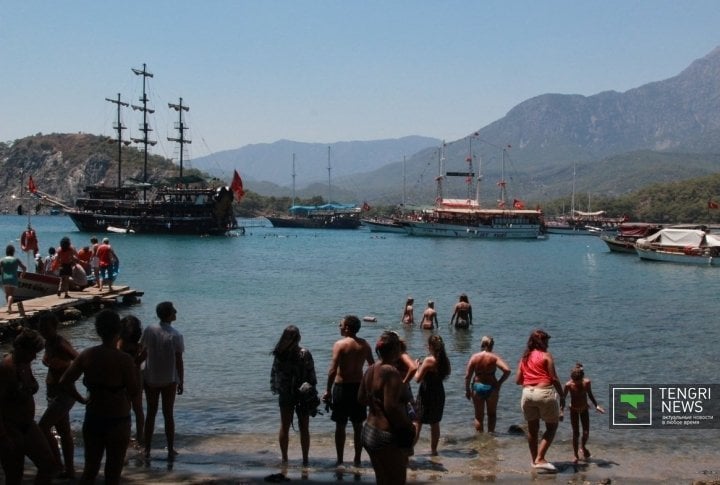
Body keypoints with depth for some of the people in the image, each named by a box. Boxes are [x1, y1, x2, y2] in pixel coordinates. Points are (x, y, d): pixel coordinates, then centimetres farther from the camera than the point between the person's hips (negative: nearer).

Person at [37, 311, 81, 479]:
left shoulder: (61, 344, -21)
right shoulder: (49, 342, 6)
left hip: (64, 393, -9)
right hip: (54, 393, 9)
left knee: (43, 427, -11)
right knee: (64, 432, 14)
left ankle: (58, 465, 3)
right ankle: (69, 470, 23)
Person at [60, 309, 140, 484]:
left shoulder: (87, 355, -4)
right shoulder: (123, 359, -18)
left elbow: (65, 381, -2)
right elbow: (134, 391, -15)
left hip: (92, 419, 4)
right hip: (118, 421, -4)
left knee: (90, 468, 19)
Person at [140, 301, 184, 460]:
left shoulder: (149, 330, -5)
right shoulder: (176, 335, -14)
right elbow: (179, 361, -11)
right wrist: (181, 382, -1)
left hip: (150, 379, 3)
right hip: (169, 380, -2)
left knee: (150, 413, 13)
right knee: (168, 415, 7)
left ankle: (147, 449, 17)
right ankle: (171, 451, 12)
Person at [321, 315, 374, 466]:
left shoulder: (340, 344, -12)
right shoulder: (365, 345, 2)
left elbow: (333, 370, -18)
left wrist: (328, 390, -10)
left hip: (342, 387, -4)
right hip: (359, 387, 4)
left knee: (340, 426, 7)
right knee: (358, 426, 13)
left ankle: (340, 460, 11)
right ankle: (357, 459, 18)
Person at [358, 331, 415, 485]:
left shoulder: (370, 370, 6)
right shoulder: (391, 372, -21)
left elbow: (362, 398, 17)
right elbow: (391, 407, -26)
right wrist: (408, 426, -13)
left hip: (369, 431, 9)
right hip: (388, 437, -9)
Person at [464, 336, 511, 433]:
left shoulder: (474, 357, -4)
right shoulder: (494, 357, -7)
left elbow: (467, 376, -5)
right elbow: (507, 370, -19)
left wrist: (467, 390, 5)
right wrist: (499, 383, -6)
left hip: (477, 387, 1)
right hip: (491, 387, -1)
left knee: (478, 416, 13)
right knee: (492, 414, 21)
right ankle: (490, 432, 17)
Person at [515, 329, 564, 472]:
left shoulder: (524, 357, 14)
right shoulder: (546, 355, -1)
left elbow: (518, 380, 12)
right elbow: (554, 379, -7)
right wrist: (562, 396, 2)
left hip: (527, 393, 5)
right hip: (544, 392, -5)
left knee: (532, 428, 16)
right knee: (552, 427, 5)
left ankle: (534, 460, 25)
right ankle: (540, 459, -5)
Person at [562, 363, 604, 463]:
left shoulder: (587, 382, -19)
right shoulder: (568, 385, -25)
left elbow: (590, 395, 0)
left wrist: (596, 406, -5)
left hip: (584, 409, 2)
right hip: (574, 410, -2)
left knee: (586, 433, -1)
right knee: (576, 434, -2)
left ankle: (583, 446, 32)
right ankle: (576, 456, 12)